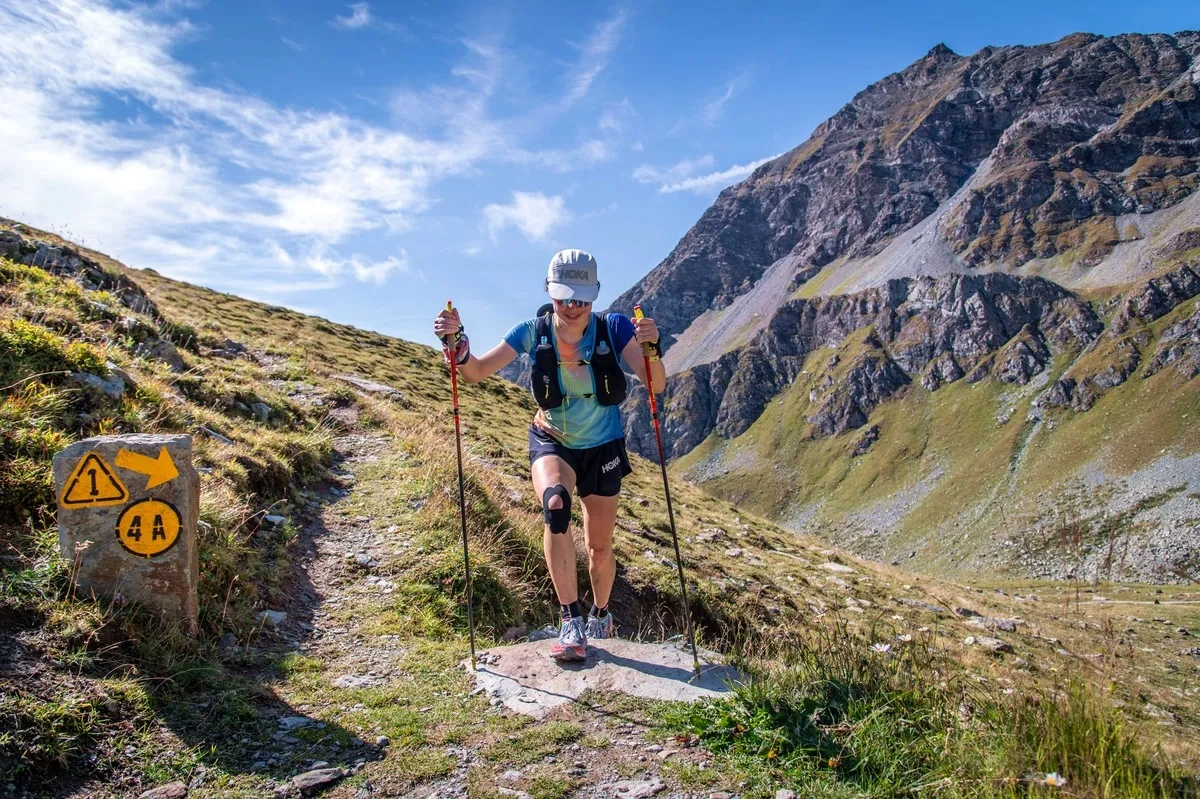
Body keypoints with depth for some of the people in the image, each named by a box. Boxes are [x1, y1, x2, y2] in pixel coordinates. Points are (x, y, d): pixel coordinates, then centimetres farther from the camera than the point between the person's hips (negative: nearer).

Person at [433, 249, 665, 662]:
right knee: (555, 503, -33)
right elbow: (476, 372, -15)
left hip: (602, 447, 0)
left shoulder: (613, 328, -19)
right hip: (551, 442, 0)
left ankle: (600, 615, 40)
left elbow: (655, 383, -27)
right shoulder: (534, 332, -16)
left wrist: (651, 347, -48)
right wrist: (455, 341, -35)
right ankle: (572, 623, -26)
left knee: (600, 548, 8)